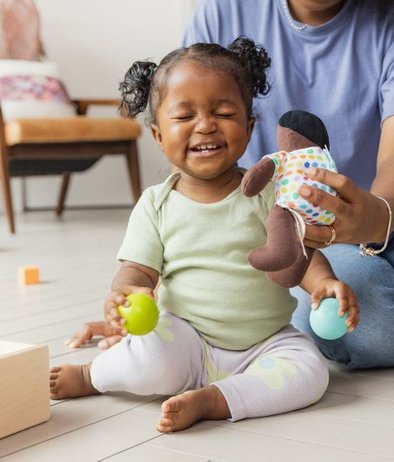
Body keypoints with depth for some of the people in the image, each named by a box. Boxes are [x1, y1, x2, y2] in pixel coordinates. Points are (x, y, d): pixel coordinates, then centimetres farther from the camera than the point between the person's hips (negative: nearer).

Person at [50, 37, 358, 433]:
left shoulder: (267, 193, 0)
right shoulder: (156, 205, 1)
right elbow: (139, 269, -2)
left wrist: (325, 282, -27)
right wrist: (126, 295, -27)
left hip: (264, 343, 1)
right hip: (187, 338, -1)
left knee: (310, 373, -25)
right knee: (151, 356, -31)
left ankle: (207, 399, -21)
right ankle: (93, 374, 1)